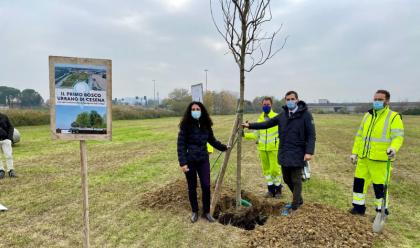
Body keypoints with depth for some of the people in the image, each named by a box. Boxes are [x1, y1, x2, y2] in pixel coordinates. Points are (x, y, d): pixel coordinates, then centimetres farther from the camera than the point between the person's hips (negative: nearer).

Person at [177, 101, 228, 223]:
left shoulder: (206, 125, 3)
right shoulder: (186, 126, -10)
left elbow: (212, 140, 17)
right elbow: (180, 145, -11)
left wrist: (224, 147, 18)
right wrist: (182, 163, -17)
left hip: (203, 160, 3)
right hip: (190, 161, -3)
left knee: (206, 186, 1)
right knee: (192, 187, 9)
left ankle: (206, 212, 21)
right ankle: (194, 212, 29)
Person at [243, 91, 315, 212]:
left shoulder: (305, 115, -8)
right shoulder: (282, 116, 8)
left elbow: (311, 135, -11)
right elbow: (267, 124, 11)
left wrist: (309, 152, -20)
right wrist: (250, 125, 7)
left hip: (297, 154, -6)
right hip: (284, 153, 6)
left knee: (296, 180, 4)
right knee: (287, 179, 17)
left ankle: (294, 206, 18)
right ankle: (298, 200, 38)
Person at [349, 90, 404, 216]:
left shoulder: (394, 117, -4)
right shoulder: (367, 115, 14)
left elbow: (398, 136, -14)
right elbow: (359, 136, 17)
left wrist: (393, 148, -35)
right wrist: (354, 152, 14)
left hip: (380, 159, -6)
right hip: (363, 157, 6)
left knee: (380, 185, 1)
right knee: (359, 181, 12)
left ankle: (382, 212, 19)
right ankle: (358, 207, 27)